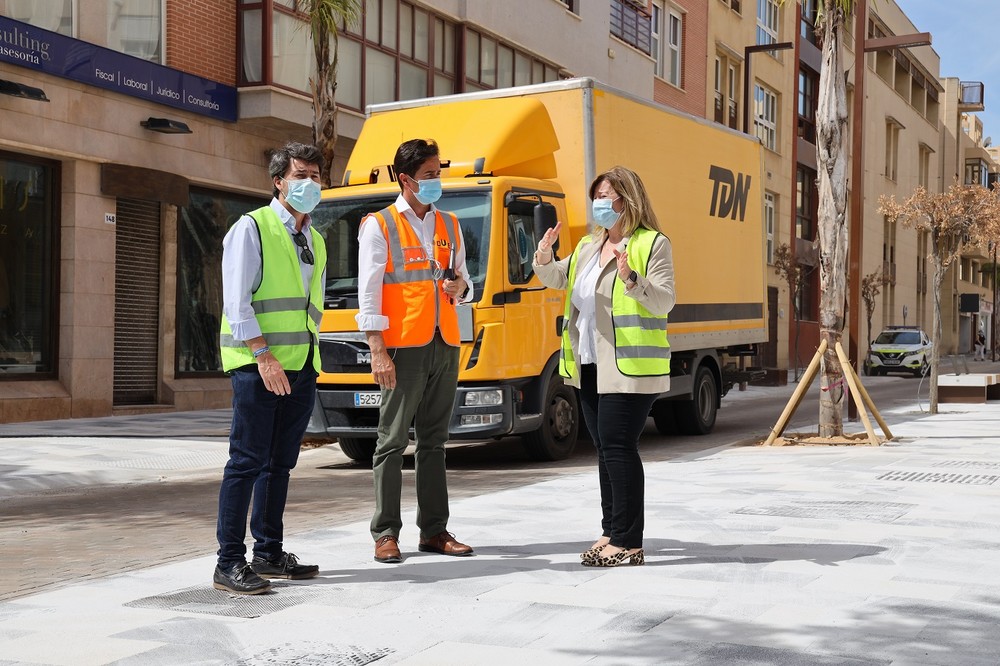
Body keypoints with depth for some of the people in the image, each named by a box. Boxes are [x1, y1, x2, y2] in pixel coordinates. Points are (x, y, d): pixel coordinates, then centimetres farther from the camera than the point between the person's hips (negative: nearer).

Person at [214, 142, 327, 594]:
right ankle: (229, 564, -3)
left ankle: (268, 553, 20)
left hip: (302, 368, 7)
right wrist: (264, 354, -18)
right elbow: (236, 300, -10)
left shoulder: (315, 241, 20)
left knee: (280, 463, 11)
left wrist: (311, 360, 13)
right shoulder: (252, 228, -2)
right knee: (247, 462, -7)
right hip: (258, 366, -7)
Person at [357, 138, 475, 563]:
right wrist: (377, 351, -13)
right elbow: (369, 292, -6)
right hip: (403, 347, -5)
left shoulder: (450, 226, 16)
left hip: (444, 345, 6)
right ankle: (386, 534, 3)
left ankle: (434, 531, 16)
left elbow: (463, 278, 25)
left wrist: (460, 286, -1)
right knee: (393, 442, -2)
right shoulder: (379, 226, -1)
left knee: (434, 441, 10)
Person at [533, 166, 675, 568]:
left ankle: (628, 543, -7)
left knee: (618, 446, -11)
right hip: (590, 365, 8)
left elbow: (664, 301, -14)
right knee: (604, 448, 11)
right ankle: (612, 532, 19)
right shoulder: (588, 246, 18)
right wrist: (543, 257, -4)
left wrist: (631, 280, -31)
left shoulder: (653, 244, -6)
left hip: (629, 366, -8)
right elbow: (556, 279, 17)